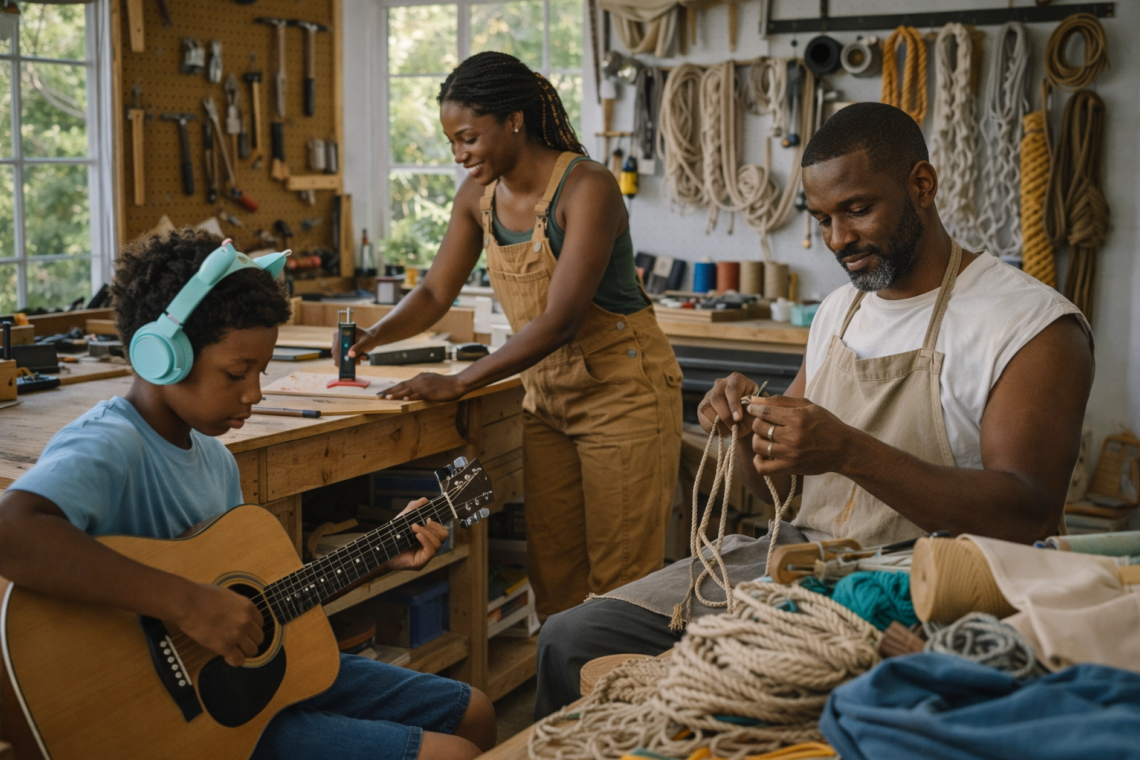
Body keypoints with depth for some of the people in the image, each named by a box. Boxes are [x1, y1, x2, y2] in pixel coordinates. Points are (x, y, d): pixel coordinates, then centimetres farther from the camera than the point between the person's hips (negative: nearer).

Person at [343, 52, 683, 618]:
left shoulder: (586, 188, -21)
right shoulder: (478, 195, 2)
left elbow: (561, 320, -27)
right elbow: (436, 294, 6)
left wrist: (459, 383, -29)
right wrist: (374, 336, -14)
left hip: (621, 390, -7)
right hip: (547, 394, 7)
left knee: (619, 581, -2)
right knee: (552, 573, 9)